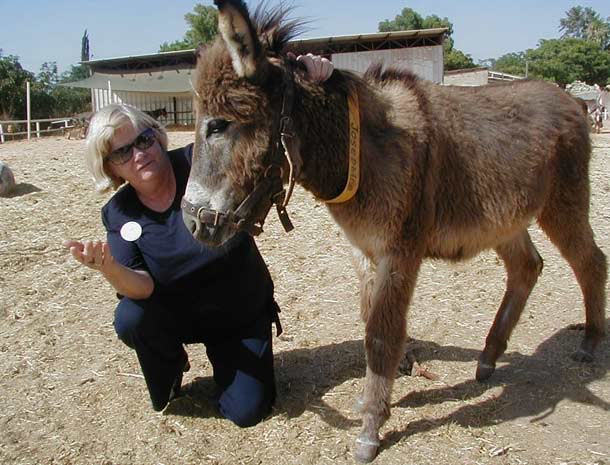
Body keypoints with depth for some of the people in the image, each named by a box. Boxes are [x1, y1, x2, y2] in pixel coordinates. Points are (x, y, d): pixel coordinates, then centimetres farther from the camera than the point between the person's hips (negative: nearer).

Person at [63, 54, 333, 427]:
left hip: (245, 317, -1)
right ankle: (170, 373, 5)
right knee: (130, 319, -30)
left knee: (246, 411, -7)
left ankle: (222, 355, 27)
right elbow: (142, 287, -20)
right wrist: (109, 268, -44)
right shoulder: (119, 214, -10)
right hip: (175, 315, 2)